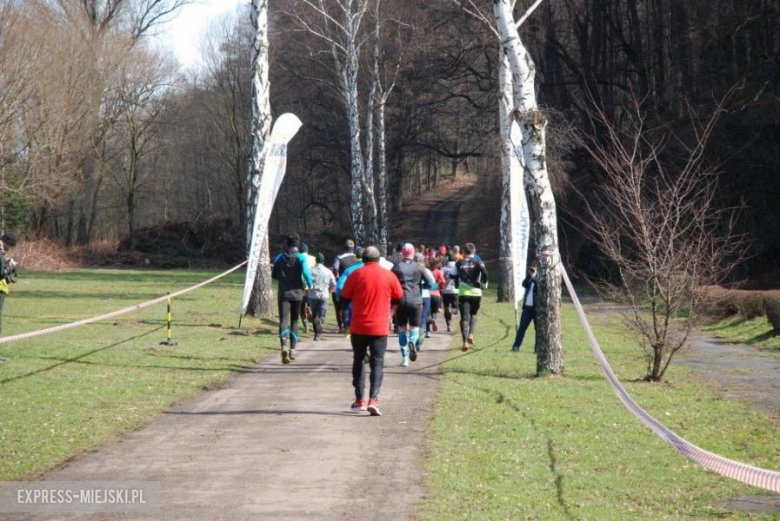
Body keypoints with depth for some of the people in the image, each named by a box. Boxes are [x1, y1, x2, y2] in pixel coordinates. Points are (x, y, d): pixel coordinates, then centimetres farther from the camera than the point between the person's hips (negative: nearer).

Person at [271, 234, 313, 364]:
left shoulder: (279, 258, 4)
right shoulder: (301, 258, -3)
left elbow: (274, 276, 11)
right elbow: (306, 273, -12)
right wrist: (309, 285, 7)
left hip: (283, 294, 0)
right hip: (297, 293, 0)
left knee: (284, 320, -9)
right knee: (294, 321, 14)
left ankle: (284, 347, -32)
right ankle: (292, 350, 12)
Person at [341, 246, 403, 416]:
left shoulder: (356, 275, -5)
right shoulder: (389, 276, 0)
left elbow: (344, 298, -1)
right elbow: (399, 297, 10)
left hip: (359, 327, 0)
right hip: (380, 328, 0)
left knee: (358, 361, 16)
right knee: (377, 364, 1)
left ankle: (360, 400, 17)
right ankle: (373, 400, -16)